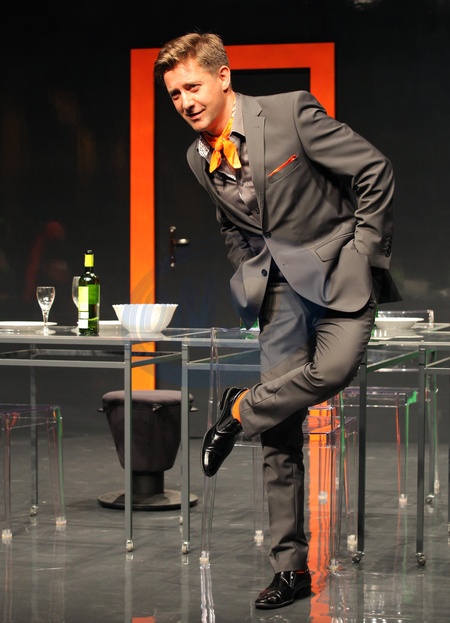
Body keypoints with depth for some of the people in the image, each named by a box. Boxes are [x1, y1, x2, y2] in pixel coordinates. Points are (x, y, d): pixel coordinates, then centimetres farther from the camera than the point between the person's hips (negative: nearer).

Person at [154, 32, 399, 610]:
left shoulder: (291, 112, -12)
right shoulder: (199, 158, 6)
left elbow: (375, 171, -9)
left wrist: (365, 252, -8)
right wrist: (253, 281, 11)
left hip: (338, 268, -4)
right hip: (280, 288, 5)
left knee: (332, 368, -33)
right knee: (280, 436, -1)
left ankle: (239, 409, -4)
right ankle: (290, 568, 8)